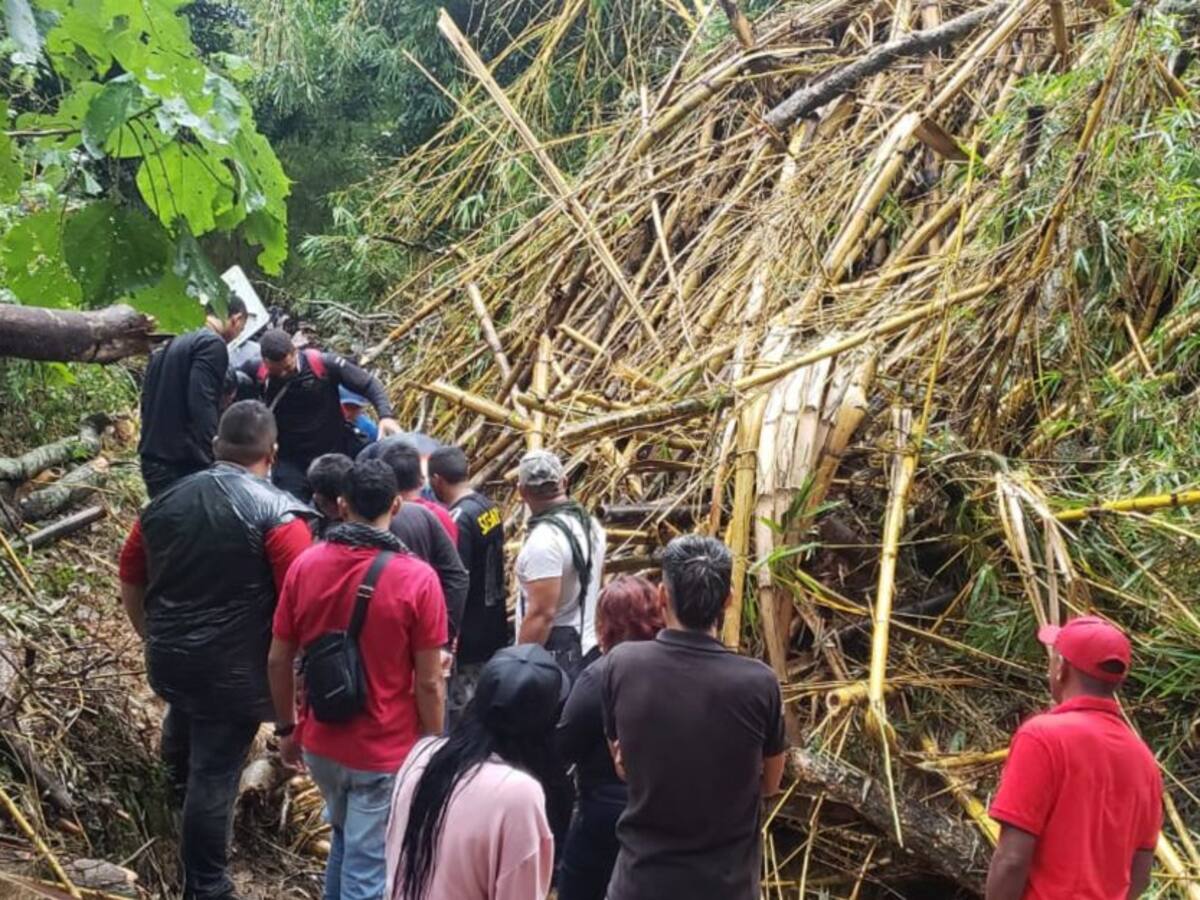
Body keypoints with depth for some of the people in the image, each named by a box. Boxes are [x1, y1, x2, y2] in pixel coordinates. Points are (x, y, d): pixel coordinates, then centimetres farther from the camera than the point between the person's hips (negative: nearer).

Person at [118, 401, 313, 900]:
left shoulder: (166, 500, 2)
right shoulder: (278, 513, -16)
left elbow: (130, 581, 11)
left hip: (167, 658, 6)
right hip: (233, 669, -6)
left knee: (186, 717, 36)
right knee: (215, 776, 7)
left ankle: (178, 778, 65)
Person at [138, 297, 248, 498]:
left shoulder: (174, 343, 20)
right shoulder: (212, 344, -8)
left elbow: (148, 400, 21)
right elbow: (202, 405, -20)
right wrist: (213, 462, -22)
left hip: (153, 460, 9)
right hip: (183, 464, -9)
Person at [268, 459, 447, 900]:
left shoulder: (305, 565, -6)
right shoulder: (416, 578, -17)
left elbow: (278, 660, 1)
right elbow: (428, 683, -14)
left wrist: (286, 728, 15)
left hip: (319, 742, 5)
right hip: (384, 752, -4)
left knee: (346, 838, 29)